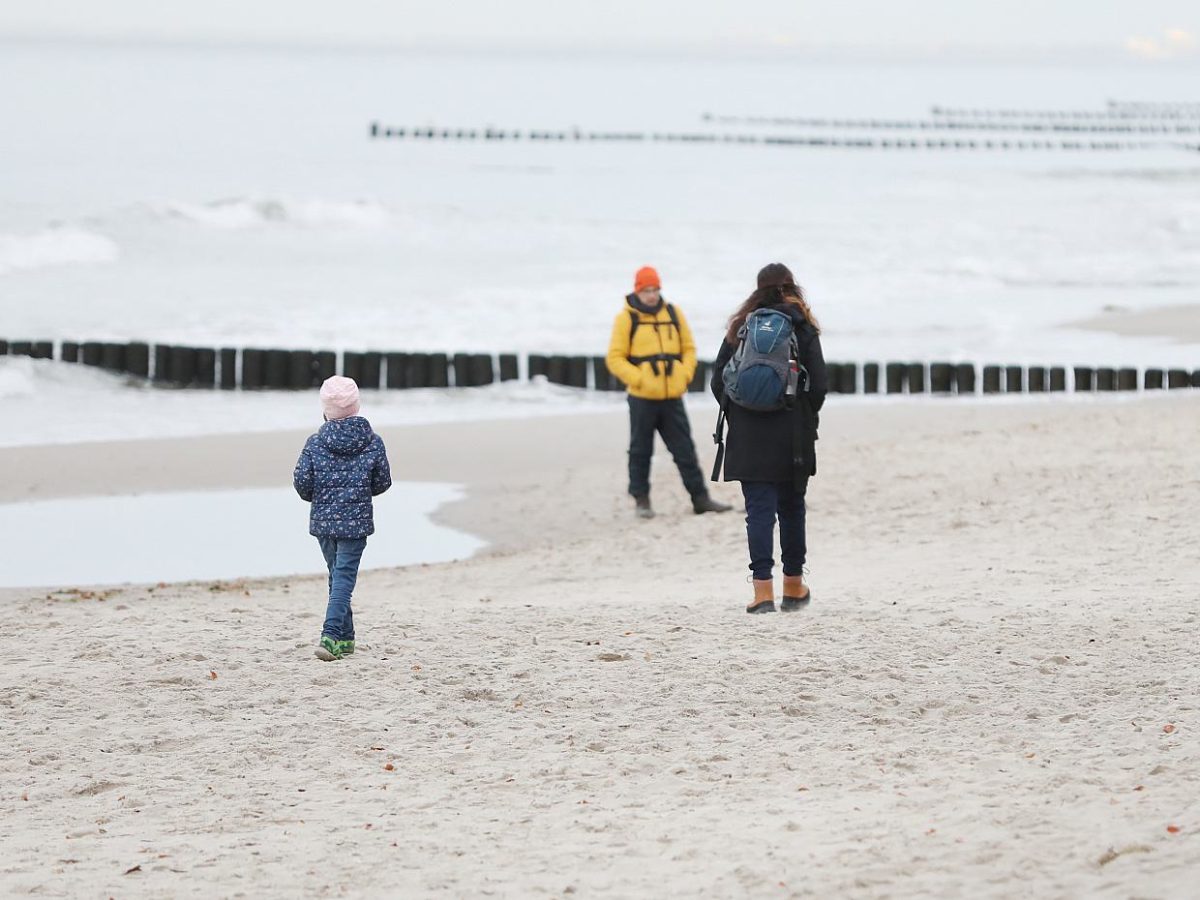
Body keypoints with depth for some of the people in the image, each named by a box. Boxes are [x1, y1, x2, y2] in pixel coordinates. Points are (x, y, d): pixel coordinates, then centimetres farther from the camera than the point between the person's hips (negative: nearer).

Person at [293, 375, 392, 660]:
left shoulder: (315, 443, -5)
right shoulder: (372, 442, -4)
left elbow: (301, 481, -6)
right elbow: (383, 482, 2)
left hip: (323, 519, 2)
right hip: (357, 520, -2)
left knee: (338, 575, 17)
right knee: (344, 578, -4)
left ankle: (345, 637, 21)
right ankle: (331, 636, -20)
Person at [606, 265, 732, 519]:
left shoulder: (673, 314, 8)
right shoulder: (626, 318, -4)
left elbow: (689, 348, 14)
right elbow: (615, 358, -5)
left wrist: (685, 375, -2)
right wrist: (638, 379, -15)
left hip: (672, 396, 3)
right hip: (642, 399, -3)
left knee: (685, 449, 5)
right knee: (641, 451, 5)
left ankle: (700, 498, 7)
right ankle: (641, 499, 14)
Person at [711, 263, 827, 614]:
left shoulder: (740, 328, 4)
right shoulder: (803, 328, 0)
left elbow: (718, 381, 3)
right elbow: (819, 384, -4)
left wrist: (736, 415, 12)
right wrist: (806, 419, 10)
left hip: (748, 437, 0)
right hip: (792, 436, 0)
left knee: (759, 510, -2)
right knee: (791, 508, 14)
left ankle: (763, 590, -12)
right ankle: (793, 587, 22)